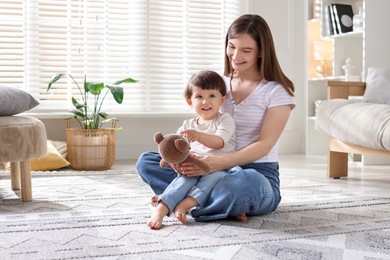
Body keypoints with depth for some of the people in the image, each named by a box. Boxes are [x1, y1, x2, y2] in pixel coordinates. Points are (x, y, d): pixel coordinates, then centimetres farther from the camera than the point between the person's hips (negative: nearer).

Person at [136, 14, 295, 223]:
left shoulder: (277, 91, -3)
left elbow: (264, 145, -13)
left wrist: (219, 163, -30)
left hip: (258, 174, -5)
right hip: (215, 167, 5)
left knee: (245, 183, -43)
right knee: (146, 161, -11)